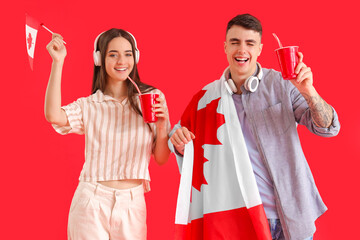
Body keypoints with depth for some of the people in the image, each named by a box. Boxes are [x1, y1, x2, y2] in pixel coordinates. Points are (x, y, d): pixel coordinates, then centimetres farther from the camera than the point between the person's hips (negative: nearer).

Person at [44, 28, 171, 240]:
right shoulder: (89, 106, 3)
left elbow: (162, 159, 6)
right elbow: (54, 116, -19)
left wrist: (162, 126, -13)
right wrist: (58, 62, -13)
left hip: (132, 205, 1)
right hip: (91, 202, -1)